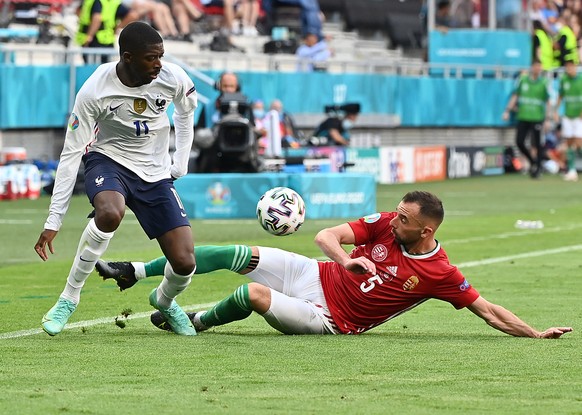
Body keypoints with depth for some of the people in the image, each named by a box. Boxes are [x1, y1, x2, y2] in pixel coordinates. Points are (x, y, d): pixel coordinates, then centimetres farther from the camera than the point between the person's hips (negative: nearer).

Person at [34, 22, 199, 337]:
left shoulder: (173, 79, -15)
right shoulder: (94, 92, -24)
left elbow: (186, 110, 11)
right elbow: (71, 154, -18)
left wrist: (180, 165, 11)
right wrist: (53, 222, -20)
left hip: (156, 174, 3)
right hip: (107, 160, -3)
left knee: (184, 263, -10)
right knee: (110, 213, -40)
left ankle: (164, 300, 29)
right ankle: (70, 297, -20)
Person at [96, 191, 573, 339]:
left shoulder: (440, 274, -14)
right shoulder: (385, 225, -6)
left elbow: (488, 310, -8)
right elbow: (327, 236, -10)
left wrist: (536, 333, -17)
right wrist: (345, 260, -32)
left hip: (329, 318, -4)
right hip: (315, 275, 4)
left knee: (253, 294, -27)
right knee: (234, 255, -9)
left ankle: (195, 322, 4)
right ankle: (135, 272, 3)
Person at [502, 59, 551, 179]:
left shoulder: (544, 83, -2)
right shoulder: (522, 80, 4)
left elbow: (548, 101, -3)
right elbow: (515, 96, 8)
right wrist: (508, 110, 0)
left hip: (537, 118, -2)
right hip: (523, 116, 2)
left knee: (538, 144, -2)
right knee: (519, 142, -1)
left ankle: (538, 167, 13)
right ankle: (532, 161, 22)